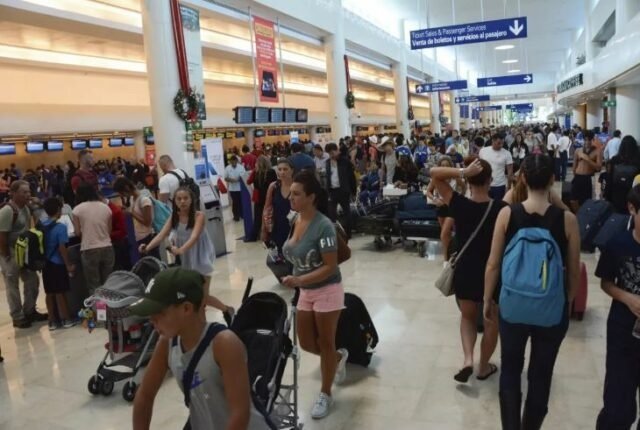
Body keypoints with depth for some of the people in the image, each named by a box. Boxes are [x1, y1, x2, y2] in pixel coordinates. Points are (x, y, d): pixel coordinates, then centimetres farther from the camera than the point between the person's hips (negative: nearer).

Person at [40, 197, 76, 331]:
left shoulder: (42, 225, 4)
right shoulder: (61, 227, -15)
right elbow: (62, 248, -17)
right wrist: (69, 265, -10)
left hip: (46, 264, 6)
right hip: (57, 264, -6)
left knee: (50, 293, 12)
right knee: (60, 293, 3)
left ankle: (52, 321, 19)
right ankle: (66, 319, 13)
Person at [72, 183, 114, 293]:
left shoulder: (78, 209, -1)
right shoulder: (105, 207, 6)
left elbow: (78, 232, 2)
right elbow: (109, 231, 10)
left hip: (89, 250, -3)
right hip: (107, 248, 3)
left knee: (94, 286, 3)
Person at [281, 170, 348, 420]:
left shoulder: (323, 226, -25)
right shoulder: (294, 220, -3)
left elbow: (330, 267, -25)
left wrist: (299, 280, -32)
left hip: (327, 291, -7)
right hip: (305, 292, 7)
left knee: (325, 343, 9)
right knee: (306, 343, 14)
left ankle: (325, 395, 30)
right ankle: (339, 358, 45)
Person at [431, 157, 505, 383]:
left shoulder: (458, 204, -13)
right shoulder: (501, 208, -14)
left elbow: (434, 173, -11)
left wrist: (462, 172, -21)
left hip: (464, 273, 1)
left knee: (468, 317, 25)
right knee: (491, 323, 21)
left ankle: (468, 359, 7)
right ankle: (484, 367, 33)